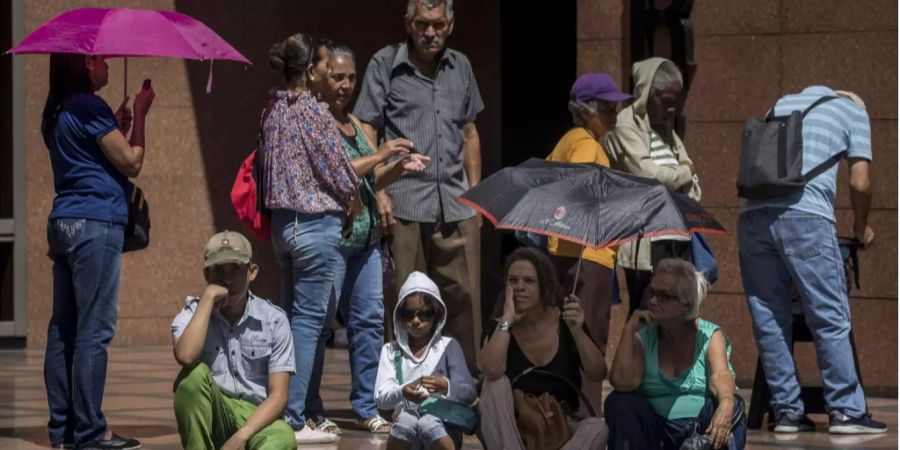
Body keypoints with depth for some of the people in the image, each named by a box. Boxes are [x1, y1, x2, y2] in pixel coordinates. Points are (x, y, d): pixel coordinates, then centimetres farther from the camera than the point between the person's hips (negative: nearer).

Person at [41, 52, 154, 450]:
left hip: (63, 222, 9)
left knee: (63, 328, 9)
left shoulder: (58, 113, 16)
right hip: (96, 224, -9)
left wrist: (118, 126, 20)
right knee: (94, 330, -7)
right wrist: (139, 115, 1)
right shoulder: (90, 107, -11)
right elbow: (131, 163, -8)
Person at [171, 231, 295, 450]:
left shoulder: (274, 320, 1)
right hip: (210, 418, 1)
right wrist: (208, 298, -15)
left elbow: (278, 395, -4)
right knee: (195, 375, -31)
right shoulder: (193, 314, 2)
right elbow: (185, 356, -23)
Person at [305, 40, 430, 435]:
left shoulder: (354, 124, 17)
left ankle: (366, 408, 13)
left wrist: (398, 168, 3)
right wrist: (380, 155, -17)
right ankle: (311, 411, 1)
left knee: (369, 320, 6)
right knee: (320, 321, -4)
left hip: (365, 236, 8)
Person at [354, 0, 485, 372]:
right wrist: (379, 192, -11)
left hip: (456, 206, 4)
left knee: (464, 298, 2)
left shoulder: (460, 67, 15)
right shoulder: (385, 65, 2)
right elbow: (367, 132, -2)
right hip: (404, 204, -4)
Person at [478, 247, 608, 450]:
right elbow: (491, 370, -28)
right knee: (497, 383, -28)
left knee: (597, 428, -31)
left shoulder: (565, 321, -3)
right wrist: (506, 320, -23)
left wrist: (577, 331, -24)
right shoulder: (500, 327, -5)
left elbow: (598, 374, -11)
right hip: (509, 432, -1)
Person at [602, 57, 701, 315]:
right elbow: (646, 174, -16)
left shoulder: (667, 130, 21)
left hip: (679, 241, 8)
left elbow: (691, 185, 19)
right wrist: (682, 172, 2)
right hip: (647, 243, -8)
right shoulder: (625, 127, -5)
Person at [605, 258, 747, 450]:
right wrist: (629, 330, -14)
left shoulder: (710, 336, -1)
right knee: (621, 402, -23)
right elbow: (622, 383, -15)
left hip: (703, 429, -2)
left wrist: (726, 404, -46)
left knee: (732, 405, -30)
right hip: (657, 432, 2)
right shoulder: (643, 338, 4)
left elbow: (720, 375, -23)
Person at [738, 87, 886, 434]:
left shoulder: (783, 104, 30)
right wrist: (861, 228, 25)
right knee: (830, 318, 1)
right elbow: (859, 184, 9)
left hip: (753, 213, 5)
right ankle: (846, 410, 1)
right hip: (804, 215, -5)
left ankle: (786, 409, 10)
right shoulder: (852, 110, 17)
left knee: (768, 320, 8)